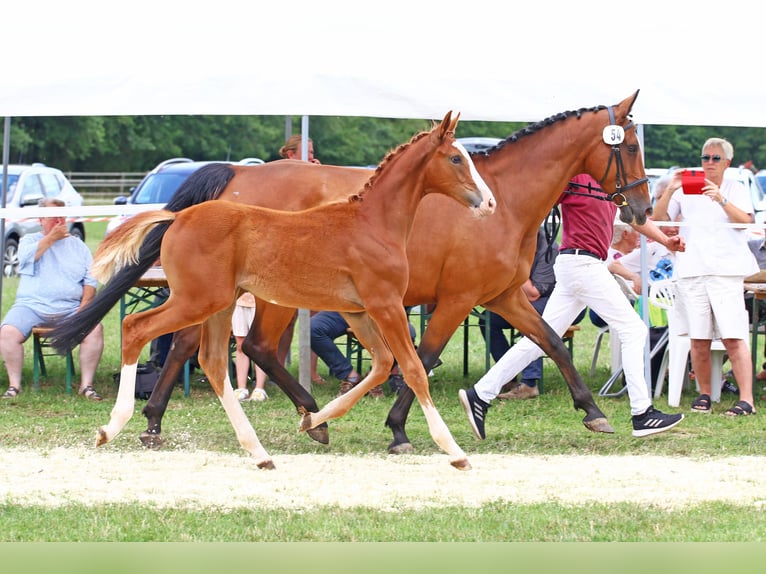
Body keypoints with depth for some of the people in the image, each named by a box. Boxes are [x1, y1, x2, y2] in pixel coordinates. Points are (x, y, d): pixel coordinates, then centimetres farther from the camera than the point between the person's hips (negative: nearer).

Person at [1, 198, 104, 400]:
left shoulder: (77, 245, 19)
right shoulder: (29, 240, 15)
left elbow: (90, 281, 11)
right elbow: (27, 257, -9)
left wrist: (85, 305, -6)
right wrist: (51, 238, -4)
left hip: (69, 308, 1)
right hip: (32, 306, -1)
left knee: (95, 329, -28)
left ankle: (86, 385, -18)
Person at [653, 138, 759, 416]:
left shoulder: (735, 189, 11)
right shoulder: (686, 189, 13)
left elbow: (746, 220, -5)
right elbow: (658, 218, 5)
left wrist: (721, 200, -20)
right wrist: (670, 191, -11)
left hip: (726, 270, -2)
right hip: (692, 271, 2)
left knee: (734, 337, -11)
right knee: (698, 339, 0)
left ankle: (746, 399, -14)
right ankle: (704, 394, 14)